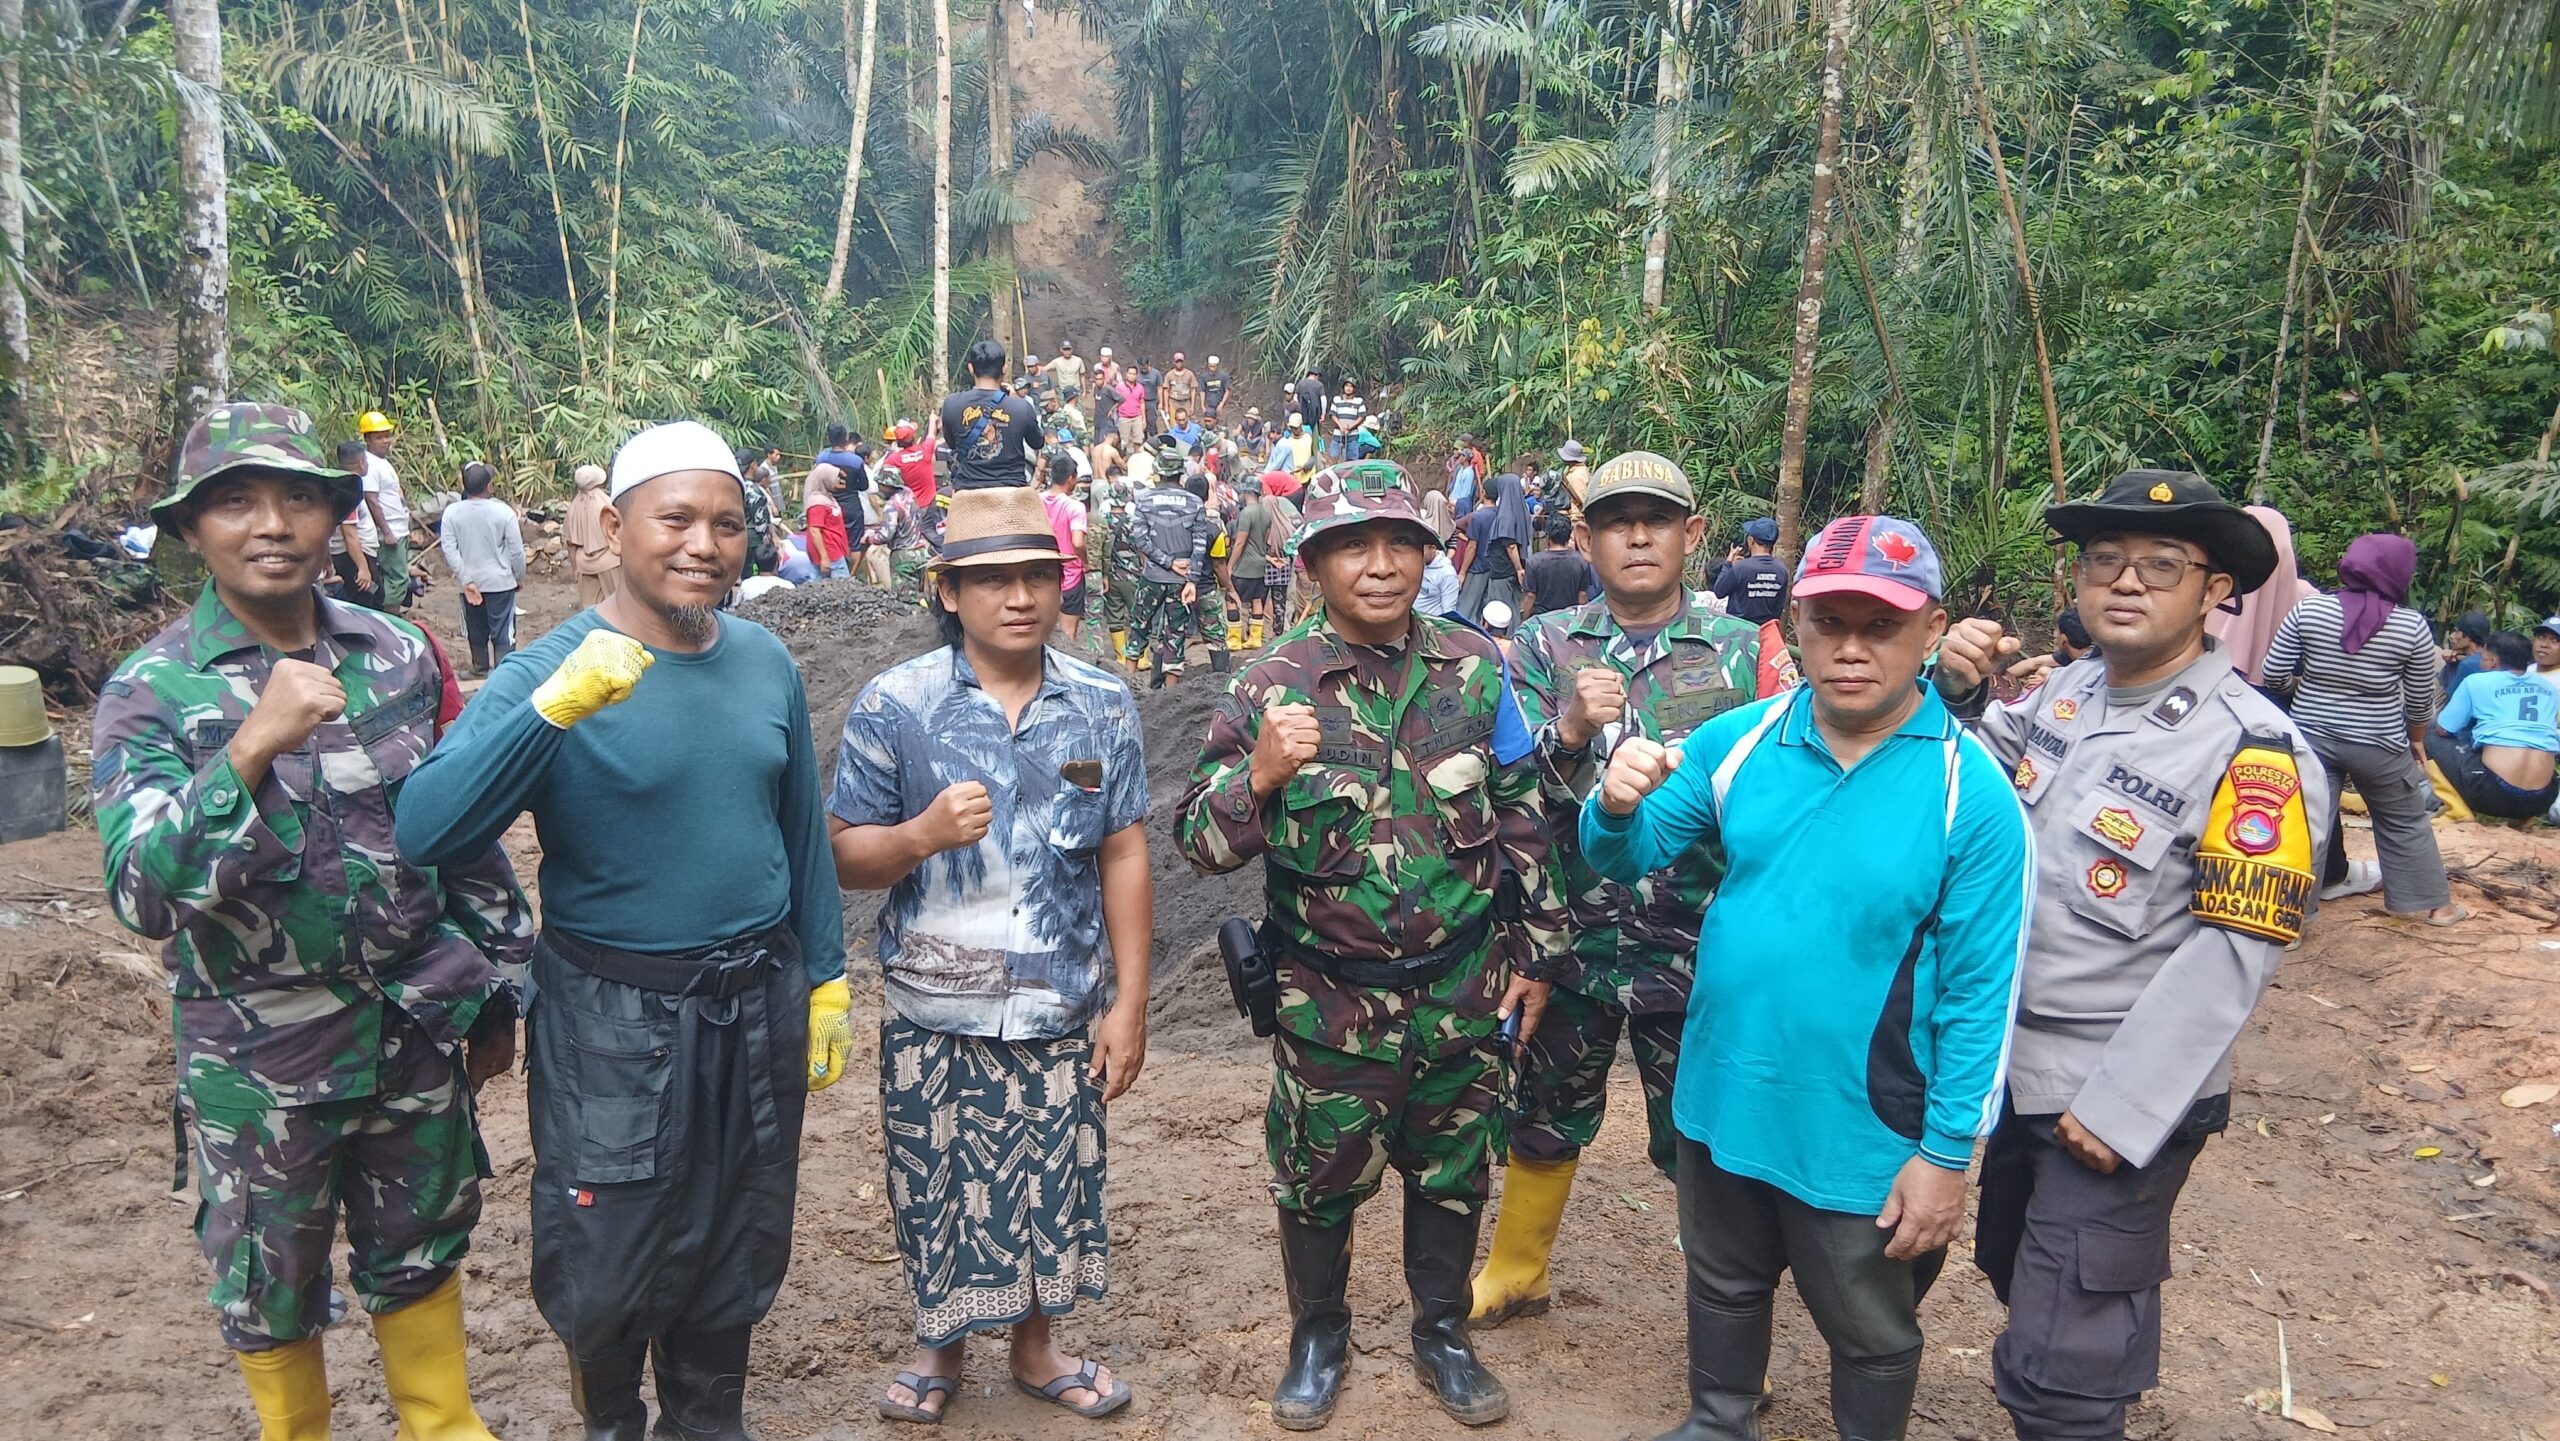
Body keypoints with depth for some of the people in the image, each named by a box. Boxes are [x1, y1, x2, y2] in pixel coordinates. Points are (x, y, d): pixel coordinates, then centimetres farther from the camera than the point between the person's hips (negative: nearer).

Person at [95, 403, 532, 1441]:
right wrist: (252, 747, -34)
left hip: (418, 1031, 3)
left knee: (419, 1256, 20)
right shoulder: (152, 692, -12)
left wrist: (496, 987, 10)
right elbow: (142, 894, -23)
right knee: (270, 1288, 17)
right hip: (258, 1055, -2)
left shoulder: (401, 656, -3)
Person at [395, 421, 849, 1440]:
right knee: (605, 1269, 10)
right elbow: (426, 830, -26)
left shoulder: (766, 663, 1)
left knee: (738, 1255, 19)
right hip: (614, 1020, -4)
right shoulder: (553, 668, -13)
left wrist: (826, 979, 12)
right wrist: (556, 705, -36)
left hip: (760, 1005, 4)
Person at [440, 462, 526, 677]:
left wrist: (465, 580, -8)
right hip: (500, 582, -3)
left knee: (477, 629, 20)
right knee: (503, 633, 1)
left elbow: (448, 549, -10)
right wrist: (519, 576, 5)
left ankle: (480, 667, 37)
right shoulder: (503, 511, -14)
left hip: (470, 582, 3)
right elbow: (516, 550, -10)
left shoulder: (452, 512, -7)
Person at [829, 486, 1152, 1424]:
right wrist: (922, 833, -26)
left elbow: (1123, 857, 1)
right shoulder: (893, 705, -7)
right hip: (933, 1013, -1)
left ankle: (1036, 1345, 38)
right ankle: (940, 1345, 38)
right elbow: (845, 856, -5)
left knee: (1053, 1180, 13)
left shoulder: (1103, 705, -1)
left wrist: (1129, 1002, -1)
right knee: (938, 1187, 12)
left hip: (1063, 1010, 2)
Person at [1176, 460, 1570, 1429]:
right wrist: (1261, 775, -28)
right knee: (1320, 1177, 13)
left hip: (1463, 989, 2)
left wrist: (1535, 952, 7)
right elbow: (1201, 842, -10)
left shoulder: (1477, 670, -2)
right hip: (1330, 997, -2)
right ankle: (1318, 1340, 39)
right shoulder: (1271, 687, -10)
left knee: (1452, 1172, 17)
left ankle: (1443, 1337, 41)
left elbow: (1524, 822, 6)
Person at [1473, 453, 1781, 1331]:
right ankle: (1514, 1275, 42)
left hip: (1694, 942, -2)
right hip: (1570, 931, 2)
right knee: (1544, 1119, 19)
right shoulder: (1544, 645, 1)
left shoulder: (1743, 651, -2)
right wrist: (1570, 730, -24)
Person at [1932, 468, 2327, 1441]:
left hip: (2118, 1102, -7)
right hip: (2017, 1067, 7)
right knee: (2019, 1277, 27)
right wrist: (1959, 691, -4)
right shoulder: (2070, 689, 2)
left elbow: (2231, 951, -21)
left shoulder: (2252, 749, -18)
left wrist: (2121, 1107, -21)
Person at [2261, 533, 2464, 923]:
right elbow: (2420, 700, 0)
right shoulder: (2413, 627, -10)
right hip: (2379, 744, 0)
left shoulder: (2308, 609, -9)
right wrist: (2417, 740, 18)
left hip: (2312, 735, 0)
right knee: (2405, 822, 18)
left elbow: (2274, 674, -6)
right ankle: (2431, 903, 32)